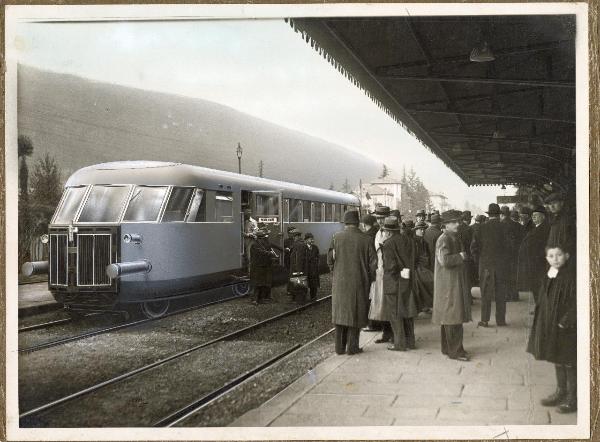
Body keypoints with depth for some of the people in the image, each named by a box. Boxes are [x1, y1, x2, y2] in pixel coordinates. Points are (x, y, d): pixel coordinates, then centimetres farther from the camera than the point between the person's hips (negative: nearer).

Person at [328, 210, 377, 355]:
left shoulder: (336, 237, -6)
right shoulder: (365, 240, -9)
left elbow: (330, 259, -4)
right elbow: (373, 262, -7)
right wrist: (369, 279, 8)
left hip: (339, 282, 2)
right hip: (358, 283, -2)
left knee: (340, 312, 11)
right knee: (355, 313, 9)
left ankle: (340, 347, 15)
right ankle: (352, 347, 11)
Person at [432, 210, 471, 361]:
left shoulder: (454, 238, 15)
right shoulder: (444, 240, -17)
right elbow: (445, 261, -28)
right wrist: (460, 256, -17)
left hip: (455, 283, 10)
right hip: (448, 284, -10)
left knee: (448, 317, 15)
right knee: (453, 317, -6)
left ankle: (447, 348, 23)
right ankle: (455, 351, -1)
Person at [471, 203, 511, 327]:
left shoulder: (482, 228, -4)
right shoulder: (504, 227, -5)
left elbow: (474, 247, -5)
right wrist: (507, 261, 9)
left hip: (486, 264, 0)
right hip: (502, 264, 0)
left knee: (486, 293, 5)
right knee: (501, 293, 8)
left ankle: (484, 320, 5)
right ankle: (500, 320, 11)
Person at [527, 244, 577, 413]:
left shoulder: (572, 276, -16)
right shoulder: (549, 276, 6)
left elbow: (576, 303, -18)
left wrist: (565, 322, -21)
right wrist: (541, 322, 9)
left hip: (566, 328, -7)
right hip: (549, 325, 7)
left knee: (569, 363, 3)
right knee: (557, 360, 17)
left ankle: (573, 399, 14)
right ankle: (561, 392, 30)